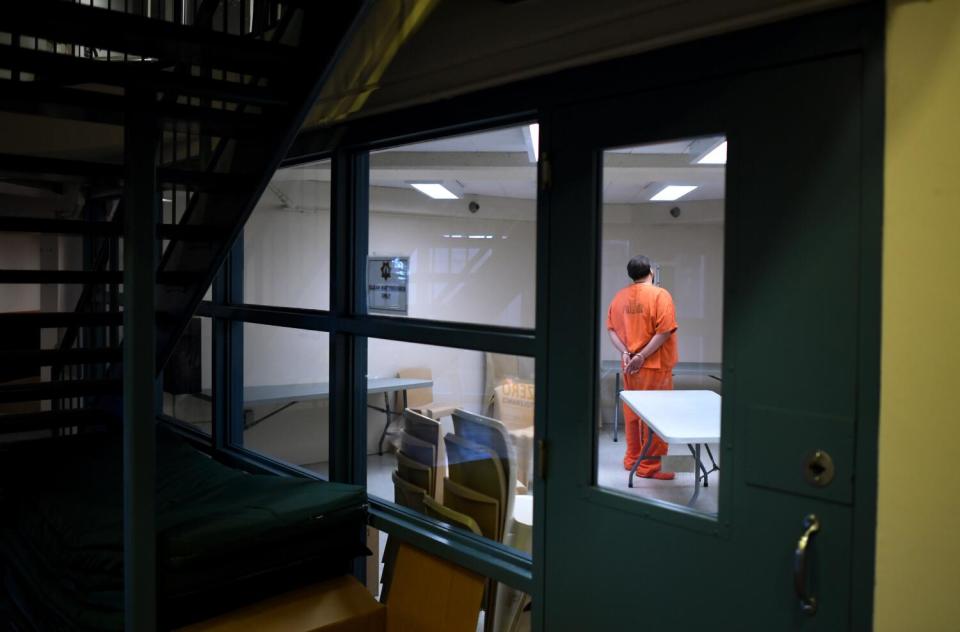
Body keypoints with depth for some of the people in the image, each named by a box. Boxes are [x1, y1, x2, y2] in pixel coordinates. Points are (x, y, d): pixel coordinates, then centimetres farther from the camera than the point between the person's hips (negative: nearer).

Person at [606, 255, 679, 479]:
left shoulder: (619, 297, 6)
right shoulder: (660, 295, -11)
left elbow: (611, 329, 3)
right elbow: (664, 331, -18)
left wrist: (625, 353, -6)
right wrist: (642, 356, -17)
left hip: (629, 366, 6)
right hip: (655, 367, -6)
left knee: (632, 414, 15)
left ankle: (632, 458, 24)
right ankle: (649, 466, 5)